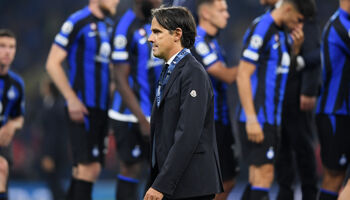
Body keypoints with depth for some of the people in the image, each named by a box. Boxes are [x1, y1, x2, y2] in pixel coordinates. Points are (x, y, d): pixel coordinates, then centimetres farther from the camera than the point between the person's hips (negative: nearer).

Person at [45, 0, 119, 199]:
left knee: (90, 168, 8)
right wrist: (72, 99, -16)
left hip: (102, 108, 8)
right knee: (89, 166, -12)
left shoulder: (109, 26, 15)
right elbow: (53, 63, -10)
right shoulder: (78, 22, -8)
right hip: (83, 108, -8)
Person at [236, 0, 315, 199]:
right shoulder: (261, 30, -13)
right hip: (257, 119, -9)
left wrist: (296, 48, 5)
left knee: (258, 176, 10)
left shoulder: (281, 33, 16)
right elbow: (243, 75, -17)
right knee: (264, 174, -13)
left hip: (271, 118, 9)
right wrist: (251, 119, -21)